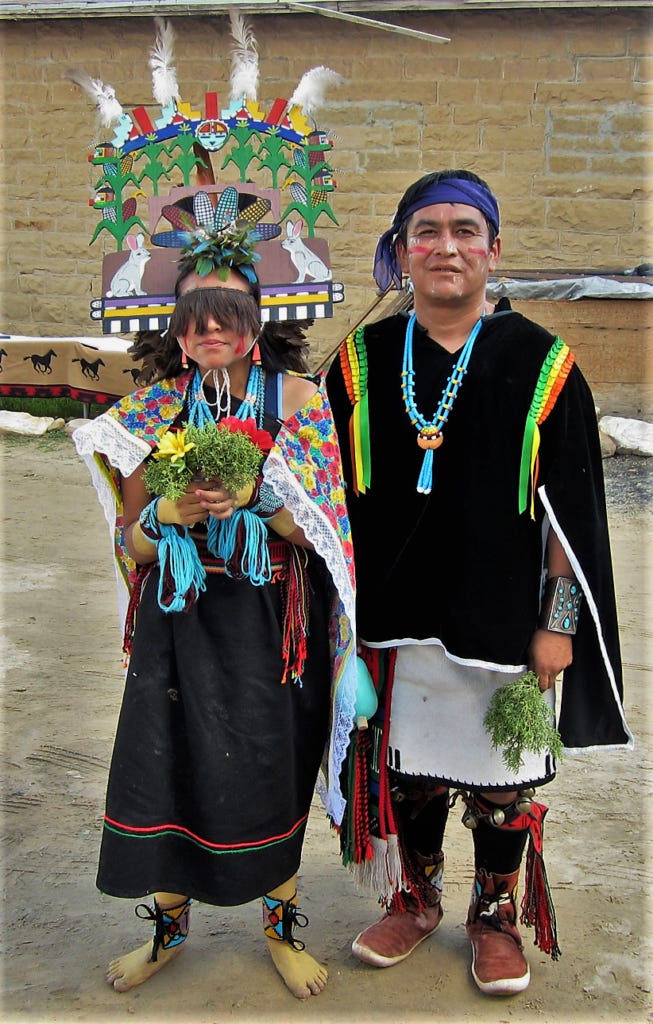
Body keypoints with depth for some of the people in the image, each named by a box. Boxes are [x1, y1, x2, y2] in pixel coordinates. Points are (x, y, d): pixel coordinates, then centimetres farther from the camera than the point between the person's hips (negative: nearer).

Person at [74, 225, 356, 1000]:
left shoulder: (299, 397, -4)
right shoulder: (154, 408, 2)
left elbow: (320, 529, -5)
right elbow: (133, 539, 3)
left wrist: (257, 496, -23)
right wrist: (170, 513, -19)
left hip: (272, 622, -2)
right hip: (180, 619, 2)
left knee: (271, 768, 3)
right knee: (165, 760, 3)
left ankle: (281, 926, 29)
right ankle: (168, 926, 28)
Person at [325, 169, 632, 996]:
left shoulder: (541, 367, -5)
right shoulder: (361, 362, 1)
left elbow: (569, 509, -4)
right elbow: (335, 496, 6)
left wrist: (559, 622, -7)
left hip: (501, 617, -2)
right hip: (392, 617, 2)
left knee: (501, 779, 11)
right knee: (406, 767, 15)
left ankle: (496, 914, 35)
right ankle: (414, 899, 38)